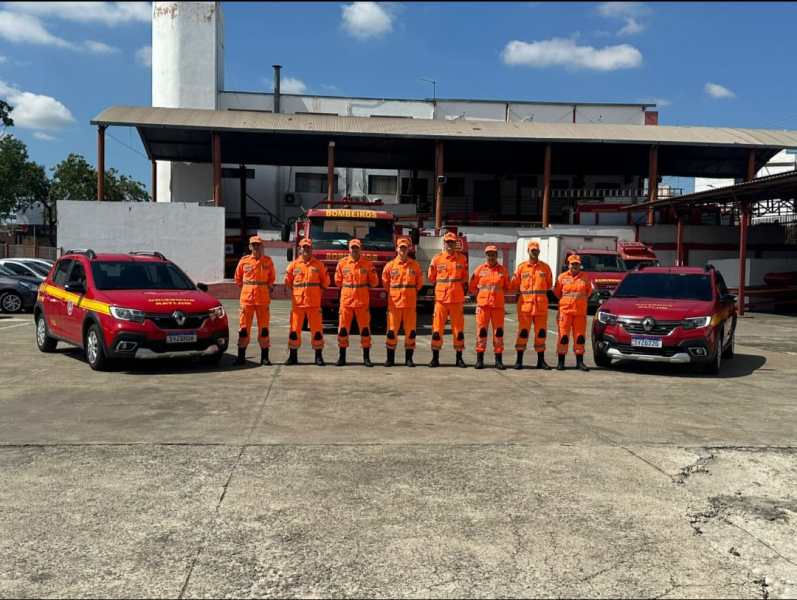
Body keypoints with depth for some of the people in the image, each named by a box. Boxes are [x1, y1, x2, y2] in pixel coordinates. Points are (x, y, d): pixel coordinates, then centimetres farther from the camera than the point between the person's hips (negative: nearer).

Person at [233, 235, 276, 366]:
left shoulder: (268, 261, 4)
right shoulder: (243, 261, 4)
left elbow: (271, 278, 17)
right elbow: (238, 279, 16)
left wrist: (267, 288, 10)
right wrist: (248, 288, 12)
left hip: (263, 299, 0)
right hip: (246, 298, 0)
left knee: (264, 328, 3)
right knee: (244, 327, 2)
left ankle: (264, 357, 9)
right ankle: (241, 356, 9)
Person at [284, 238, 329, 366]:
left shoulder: (318, 264, 4)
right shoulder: (294, 265, 6)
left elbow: (325, 282, 10)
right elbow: (288, 282, 12)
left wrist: (317, 291, 9)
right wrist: (296, 292, 12)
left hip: (314, 303, -1)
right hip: (297, 302, 1)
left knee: (317, 329, 0)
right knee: (294, 329, 3)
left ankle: (319, 356, 9)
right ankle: (293, 356, 12)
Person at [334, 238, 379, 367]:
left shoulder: (367, 264, 2)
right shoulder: (342, 263, 4)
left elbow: (374, 282, 8)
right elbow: (338, 281, 13)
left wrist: (362, 287, 9)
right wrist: (349, 288, 13)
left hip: (362, 301, -1)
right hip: (346, 300, 1)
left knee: (365, 329, 1)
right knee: (343, 329, 2)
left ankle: (366, 357, 9)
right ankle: (342, 357, 12)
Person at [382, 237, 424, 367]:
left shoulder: (415, 266, 3)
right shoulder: (390, 265, 2)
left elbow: (419, 282, 14)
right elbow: (385, 282, 14)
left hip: (410, 303, 1)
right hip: (394, 303, 0)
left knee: (410, 331, 3)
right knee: (392, 331, 1)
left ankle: (409, 358, 12)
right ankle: (390, 358, 10)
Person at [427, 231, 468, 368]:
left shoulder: (462, 259, 5)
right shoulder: (437, 259, 3)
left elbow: (465, 278, 13)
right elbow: (431, 278, 12)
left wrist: (457, 286, 7)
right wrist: (443, 286, 12)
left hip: (457, 299, 1)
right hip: (441, 298, 0)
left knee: (458, 328, 5)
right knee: (437, 328, 1)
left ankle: (459, 358, 14)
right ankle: (435, 358, 9)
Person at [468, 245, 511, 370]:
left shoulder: (503, 270, 6)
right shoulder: (480, 269, 5)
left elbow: (507, 287, 13)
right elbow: (472, 287, 10)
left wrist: (498, 292, 4)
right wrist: (480, 294, 9)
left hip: (498, 305, 1)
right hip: (482, 304, -1)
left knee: (498, 331, 3)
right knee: (481, 331, 1)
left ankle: (498, 360, 10)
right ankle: (479, 359, 8)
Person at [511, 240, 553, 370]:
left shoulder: (545, 268, 8)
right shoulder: (521, 267, 4)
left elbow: (549, 285, 16)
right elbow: (514, 285, 9)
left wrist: (539, 291, 11)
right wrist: (525, 293, 8)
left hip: (541, 305, 2)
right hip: (525, 305, -1)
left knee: (541, 332, 5)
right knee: (523, 332, -1)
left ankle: (541, 360, 14)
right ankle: (519, 360, 5)